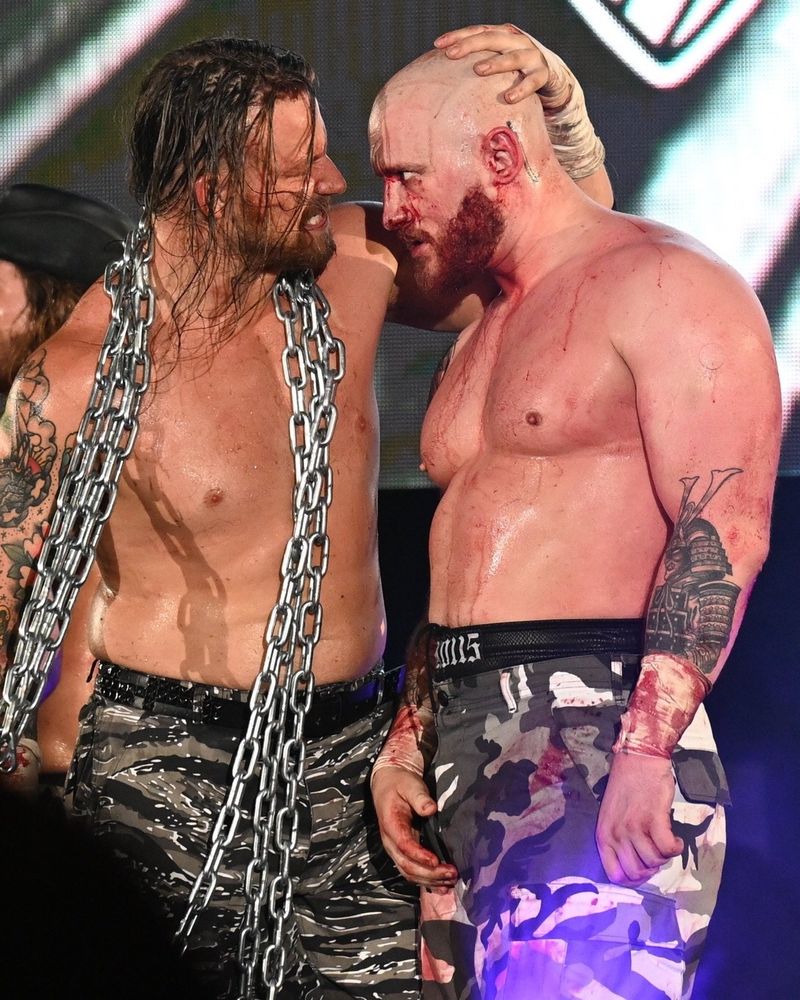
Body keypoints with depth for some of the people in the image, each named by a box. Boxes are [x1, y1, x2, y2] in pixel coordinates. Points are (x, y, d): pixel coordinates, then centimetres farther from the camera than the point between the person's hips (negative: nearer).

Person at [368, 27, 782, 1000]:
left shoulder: (661, 285, -5)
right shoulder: (483, 336, 24)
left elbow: (723, 530, -16)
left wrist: (648, 745, -25)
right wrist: (404, 744, 16)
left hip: (597, 724, -9)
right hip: (464, 734, 9)